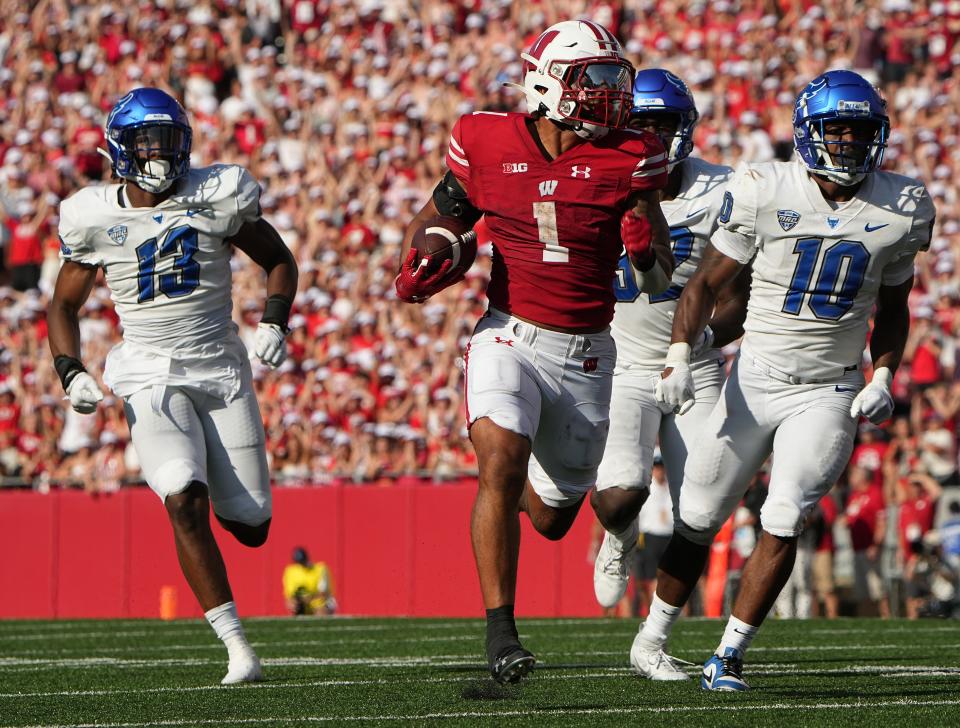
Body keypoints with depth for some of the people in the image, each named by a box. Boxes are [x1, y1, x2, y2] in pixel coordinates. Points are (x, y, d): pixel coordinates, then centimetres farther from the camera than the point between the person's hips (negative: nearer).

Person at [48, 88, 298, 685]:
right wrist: (71, 373, -5)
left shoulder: (218, 198, -3)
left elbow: (278, 260, 11)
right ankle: (237, 647, -21)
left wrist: (274, 323, -6)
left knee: (250, 527, 2)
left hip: (221, 368, 1)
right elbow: (65, 305, 11)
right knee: (186, 502, -26)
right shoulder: (96, 218, -1)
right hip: (152, 378, -1)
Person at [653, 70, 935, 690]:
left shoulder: (901, 209, -2)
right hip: (756, 381, -1)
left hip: (831, 393, 1)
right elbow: (708, 282, -2)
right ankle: (654, 636, 27)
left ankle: (731, 653, -2)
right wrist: (680, 355, -14)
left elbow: (893, 307, 14)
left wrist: (884, 377, 0)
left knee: (784, 523, -14)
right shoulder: (767, 192, -10)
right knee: (699, 519, 7)